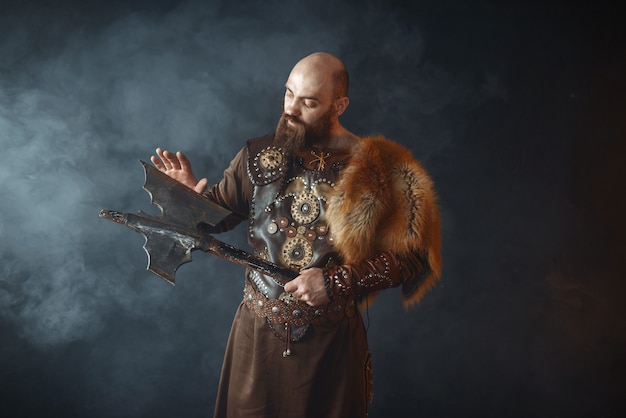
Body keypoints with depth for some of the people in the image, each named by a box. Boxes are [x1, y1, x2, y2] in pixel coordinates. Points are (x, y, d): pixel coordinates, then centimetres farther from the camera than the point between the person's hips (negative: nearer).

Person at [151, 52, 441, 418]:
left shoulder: (374, 168, -12)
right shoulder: (259, 155, -2)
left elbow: (412, 256, -12)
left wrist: (337, 282, -19)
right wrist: (193, 192, -15)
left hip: (332, 337, -2)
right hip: (258, 330, 3)